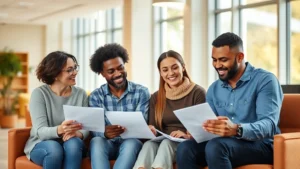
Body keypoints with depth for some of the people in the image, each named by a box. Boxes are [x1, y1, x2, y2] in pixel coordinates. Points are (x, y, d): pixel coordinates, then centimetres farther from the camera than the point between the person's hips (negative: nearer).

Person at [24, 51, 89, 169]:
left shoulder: (81, 94, 0)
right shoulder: (39, 93, -10)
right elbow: (40, 131, -18)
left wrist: (77, 133, -29)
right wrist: (59, 130, -41)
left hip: (72, 146, 2)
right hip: (42, 144, -2)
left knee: (73, 143, -32)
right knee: (54, 148, -35)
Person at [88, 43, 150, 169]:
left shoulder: (141, 92, 0)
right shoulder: (96, 96, 2)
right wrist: (105, 133, -35)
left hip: (130, 143, -1)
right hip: (107, 144, 1)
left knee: (131, 142, -35)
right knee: (96, 141, -33)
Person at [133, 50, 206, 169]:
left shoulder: (198, 93, 2)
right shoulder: (156, 97, 16)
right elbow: (153, 125, 9)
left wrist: (189, 135, -24)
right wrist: (150, 130, -16)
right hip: (163, 141, 3)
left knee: (167, 142, -35)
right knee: (149, 143, -31)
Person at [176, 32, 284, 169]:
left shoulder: (265, 80, -7)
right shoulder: (214, 89, 14)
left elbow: (269, 125, -20)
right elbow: (209, 126, 12)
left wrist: (237, 130, -39)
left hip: (261, 145, -5)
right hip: (225, 143, 5)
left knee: (215, 146, -34)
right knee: (185, 149, -23)